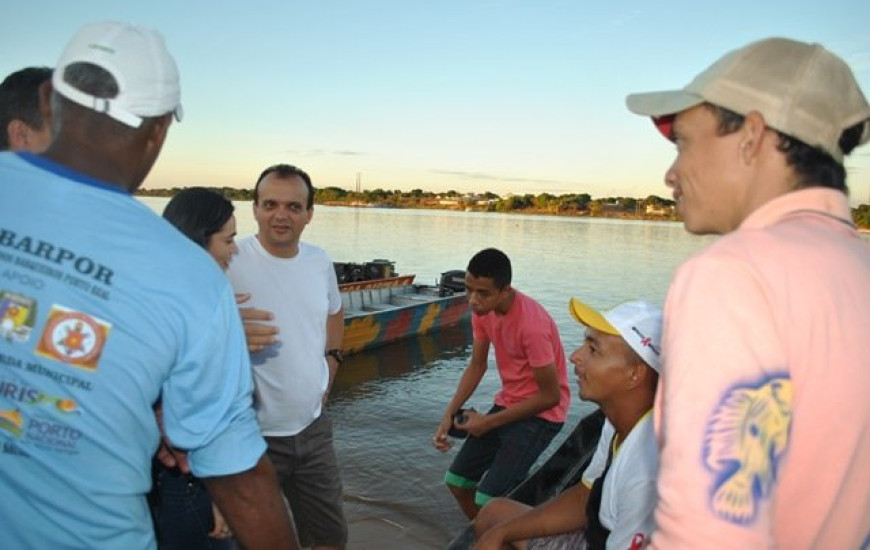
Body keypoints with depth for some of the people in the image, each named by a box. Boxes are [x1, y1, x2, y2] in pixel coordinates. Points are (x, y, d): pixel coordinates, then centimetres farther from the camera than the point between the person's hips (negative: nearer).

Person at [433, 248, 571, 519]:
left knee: (488, 499, -18)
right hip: (507, 403, 8)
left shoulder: (531, 323, -29)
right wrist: (449, 415, -6)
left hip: (541, 413, -7)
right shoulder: (482, 308, -6)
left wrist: (489, 422, -16)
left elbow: (551, 396, -22)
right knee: (456, 480, 8)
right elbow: (477, 366, 6)